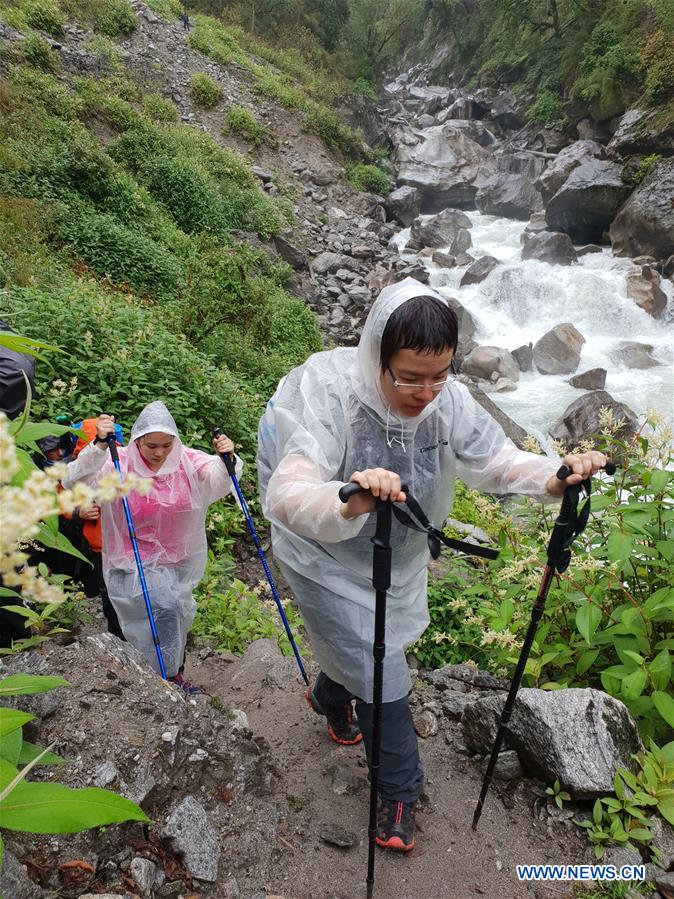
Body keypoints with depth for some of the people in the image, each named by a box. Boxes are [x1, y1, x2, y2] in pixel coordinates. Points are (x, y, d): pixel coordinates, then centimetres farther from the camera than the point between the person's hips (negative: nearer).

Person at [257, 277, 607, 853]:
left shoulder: (447, 400, -20)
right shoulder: (332, 399, -35)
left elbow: (497, 461, -11)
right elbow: (288, 495, -46)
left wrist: (556, 477, -30)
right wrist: (348, 505, -66)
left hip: (397, 559, 6)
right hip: (327, 562, -5)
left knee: (364, 648, 28)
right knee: (383, 677, 2)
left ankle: (330, 699, 65)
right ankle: (400, 792, 32)